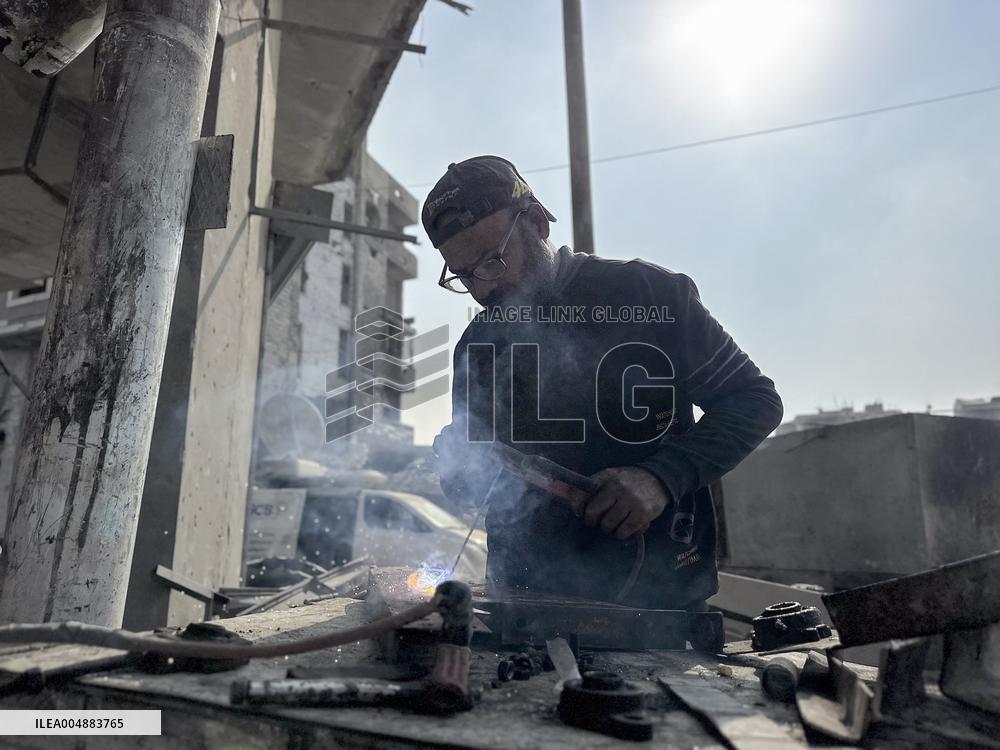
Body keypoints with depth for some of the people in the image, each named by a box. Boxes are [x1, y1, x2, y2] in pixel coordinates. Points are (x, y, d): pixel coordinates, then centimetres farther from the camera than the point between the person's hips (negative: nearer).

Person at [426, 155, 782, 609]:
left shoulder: (649, 293, -7)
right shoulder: (476, 344, 8)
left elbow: (755, 399, -3)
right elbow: (467, 485, 16)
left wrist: (663, 478, -18)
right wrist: (455, 464, -10)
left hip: (655, 593, -4)